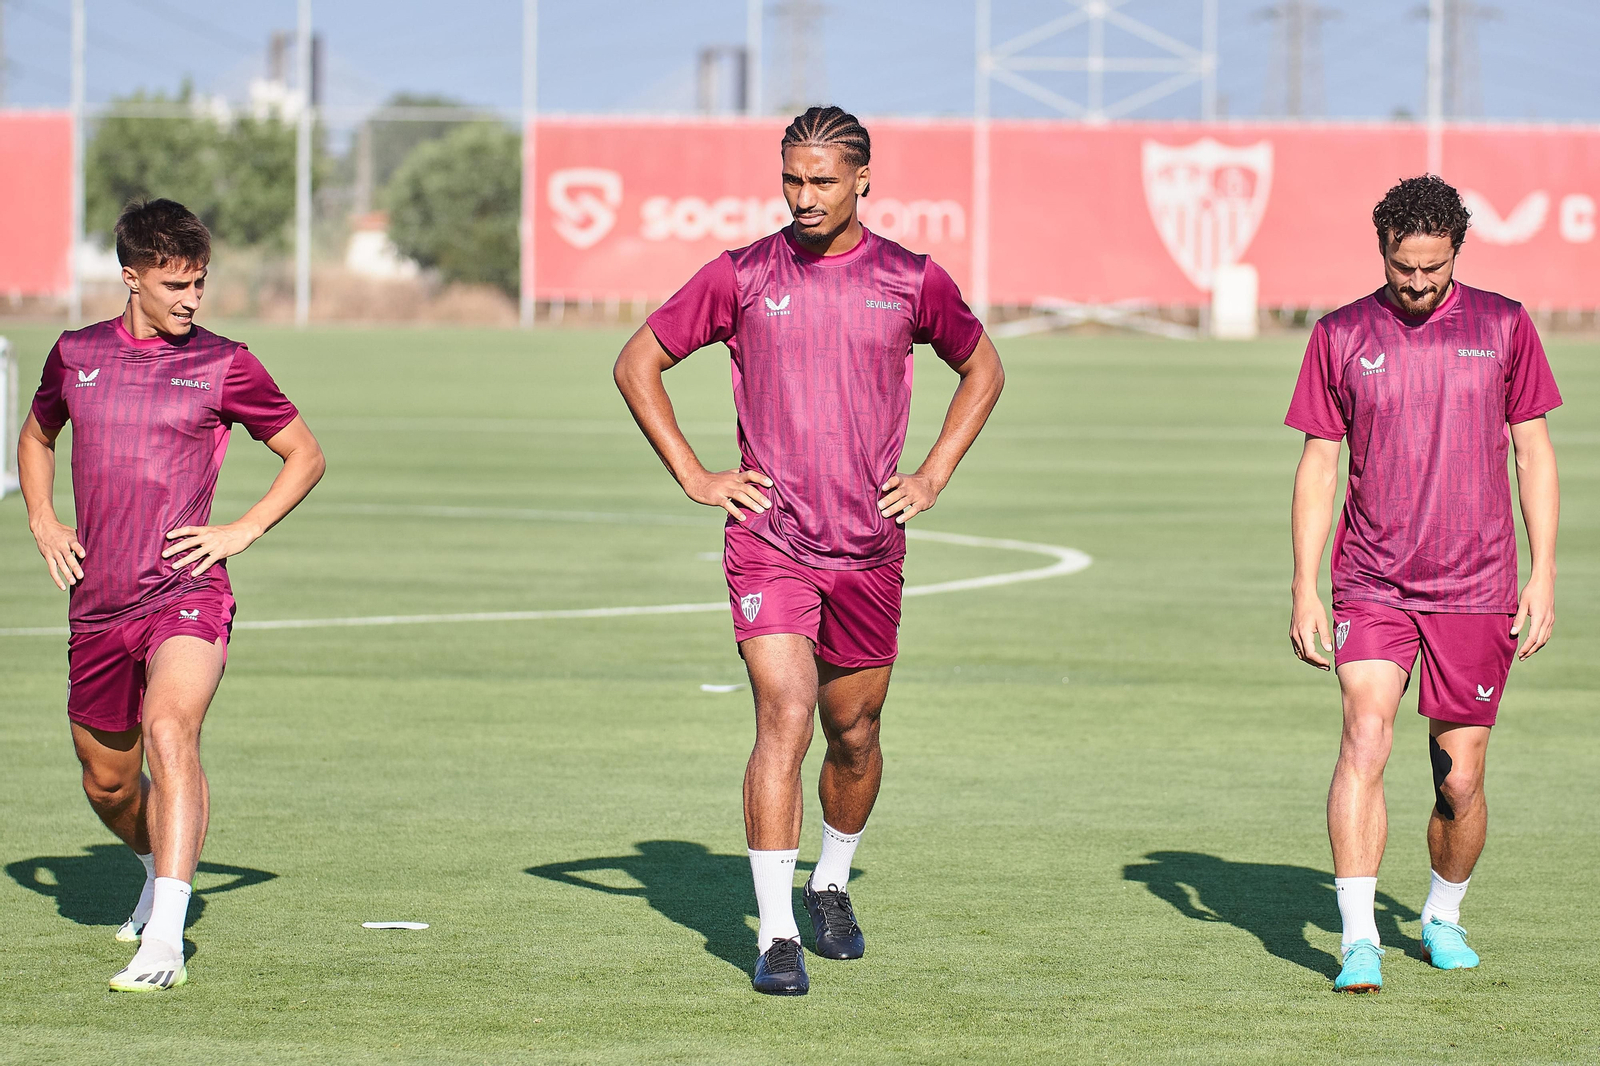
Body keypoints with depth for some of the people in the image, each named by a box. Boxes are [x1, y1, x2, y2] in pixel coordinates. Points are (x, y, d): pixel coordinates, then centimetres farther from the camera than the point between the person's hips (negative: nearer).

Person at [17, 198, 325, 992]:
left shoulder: (222, 365, 0)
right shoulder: (76, 355, 9)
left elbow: (305, 455, 10)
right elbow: (36, 436, 29)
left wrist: (242, 532, -3)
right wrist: (42, 523, 13)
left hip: (186, 596, -4)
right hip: (97, 601, 5)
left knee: (169, 732, -29)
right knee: (107, 783, 14)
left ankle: (164, 941, -35)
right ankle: (162, 870, 48)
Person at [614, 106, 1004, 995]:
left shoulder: (912, 281, 3)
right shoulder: (741, 277, -1)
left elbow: (982, 368, 20)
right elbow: (638, 364, 9)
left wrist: (934, 476, 10)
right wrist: (693, 476, 2)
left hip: (870, 549, 2)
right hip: (769, 542, -2)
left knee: (855, 736, 12)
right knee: (785, 720, -16)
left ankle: (832, 886, 39)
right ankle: (776, 936, -15)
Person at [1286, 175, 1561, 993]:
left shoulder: (1502, 326, 4)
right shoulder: (1342, 336, 3)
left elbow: (1534, 452, 7)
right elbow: (1317, 465, 7)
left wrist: (1543, 574, 1)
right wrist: (1304, 589, 1)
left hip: (1475, 589, 1)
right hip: (1372, 584, -1)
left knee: (1460, 780, 3)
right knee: (1364, 738, -20)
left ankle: (1444, 917, 29)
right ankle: (1359, 939, -21)